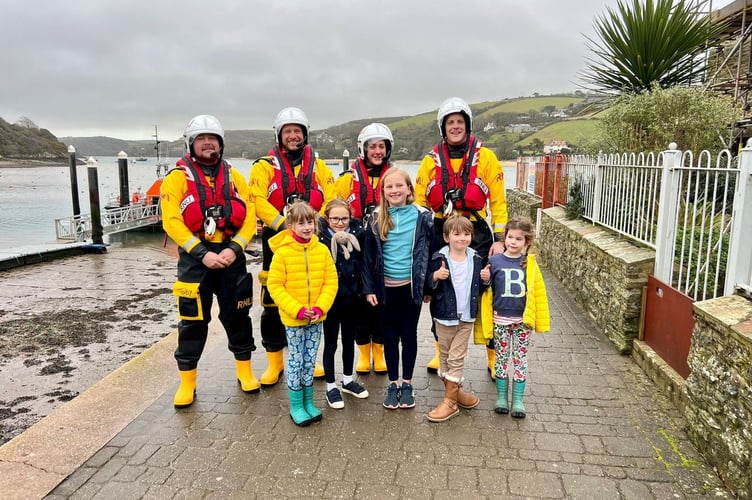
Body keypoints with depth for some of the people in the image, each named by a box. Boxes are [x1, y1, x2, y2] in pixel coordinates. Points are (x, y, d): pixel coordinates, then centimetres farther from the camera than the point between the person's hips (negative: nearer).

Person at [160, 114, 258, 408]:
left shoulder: (233, 176, 7)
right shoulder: (177, 177, -2)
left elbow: (249, 217, 2)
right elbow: (171, 222, -11)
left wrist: (234, 249, -13)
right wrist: (203, 253, -18)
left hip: (230, 255, 3)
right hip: (195, 258, -2)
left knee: (237, 316, 11)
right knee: (193, 321, 4)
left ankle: (245, 371, 27)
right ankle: (187, 382, 19)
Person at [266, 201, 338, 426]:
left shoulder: (322, 250, -3)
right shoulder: (282, 252, -13)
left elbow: (331, 282, -1)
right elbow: (274, 285, -12)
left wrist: (320, 308, -12)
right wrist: (297, 310, -18)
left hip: (316, 318, 3)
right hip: (293, 318, -3)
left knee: (310, 361, 14)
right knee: (295, 361, 7)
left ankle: (308, 402, 28)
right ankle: (296, 406, 21)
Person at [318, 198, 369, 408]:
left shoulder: (357, 234, -3)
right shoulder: (320, 238, -14)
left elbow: (363, 264, 2)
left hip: (352, 298, 4)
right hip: (330, 299, -4)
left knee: (349, 340, 19)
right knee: (330, 343, 11)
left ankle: (347, 380, 37)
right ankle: (331, 386, 26)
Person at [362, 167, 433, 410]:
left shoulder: (422, 216, -4)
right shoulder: (375, 219, -1)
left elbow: (430, 251, 0)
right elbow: (368, 256, 2)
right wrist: (369, 288, -2)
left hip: (411, 286, -1)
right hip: (386, 287, 1)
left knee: (409, 334, 11)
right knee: (390, 335, 11)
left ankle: (407, 384, 25)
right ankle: (392, 384, 24)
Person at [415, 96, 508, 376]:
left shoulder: (485, 157, 0)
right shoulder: (431, 161, 5)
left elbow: (498, 201, -2)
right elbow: (420, 201, 5)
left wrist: (499, 238, -8)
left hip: (476, 233, -2)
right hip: (440, 234, 3)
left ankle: (494, 355, 15)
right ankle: (442, 351, 28)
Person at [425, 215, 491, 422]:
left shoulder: (476, 260, 2)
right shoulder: (439, 259, -9)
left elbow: (479, 289, 13)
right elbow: (428, 285, -8)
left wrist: (486, 280, -7)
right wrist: (436, 277, -27)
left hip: (466, 317, 2)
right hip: (444, 316, -1)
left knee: (457, 358, 3)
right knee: (445, 356, 11)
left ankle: (450, 401, 9)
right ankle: (454, 390, 30)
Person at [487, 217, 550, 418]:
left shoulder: (530, 264, -4)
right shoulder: (494, 261, -6)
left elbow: (539, 293, -1)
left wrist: (541, 321, 0)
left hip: (523, 320, 0)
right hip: (500, 319, 0)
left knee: (520, 359, 10)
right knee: (501, 358, 12)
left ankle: (518, 399, 22)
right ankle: (501, 396, 25)